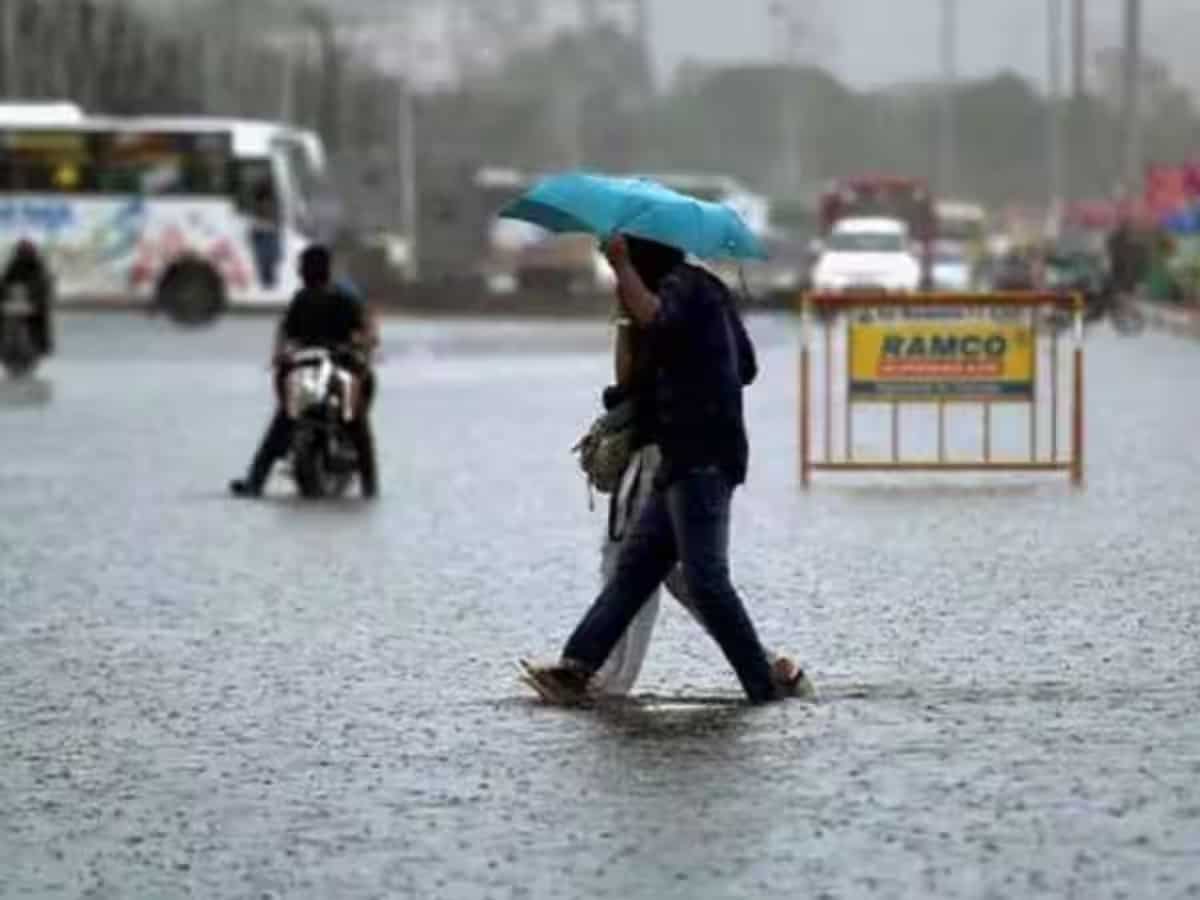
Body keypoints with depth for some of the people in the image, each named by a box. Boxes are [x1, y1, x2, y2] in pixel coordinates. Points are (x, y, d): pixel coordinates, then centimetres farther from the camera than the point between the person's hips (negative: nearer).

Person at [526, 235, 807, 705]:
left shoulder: (682, 284, -8)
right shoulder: (707, 289, 22)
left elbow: (656, 319, -32)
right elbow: (746, 366, 29)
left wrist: (621, 265, -23)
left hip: (701, 459, -11)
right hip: (691, 459, 11)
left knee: (705, 577, -12)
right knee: (635, 565, 7)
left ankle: (765, 686, -11)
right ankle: (577, 667, 5)